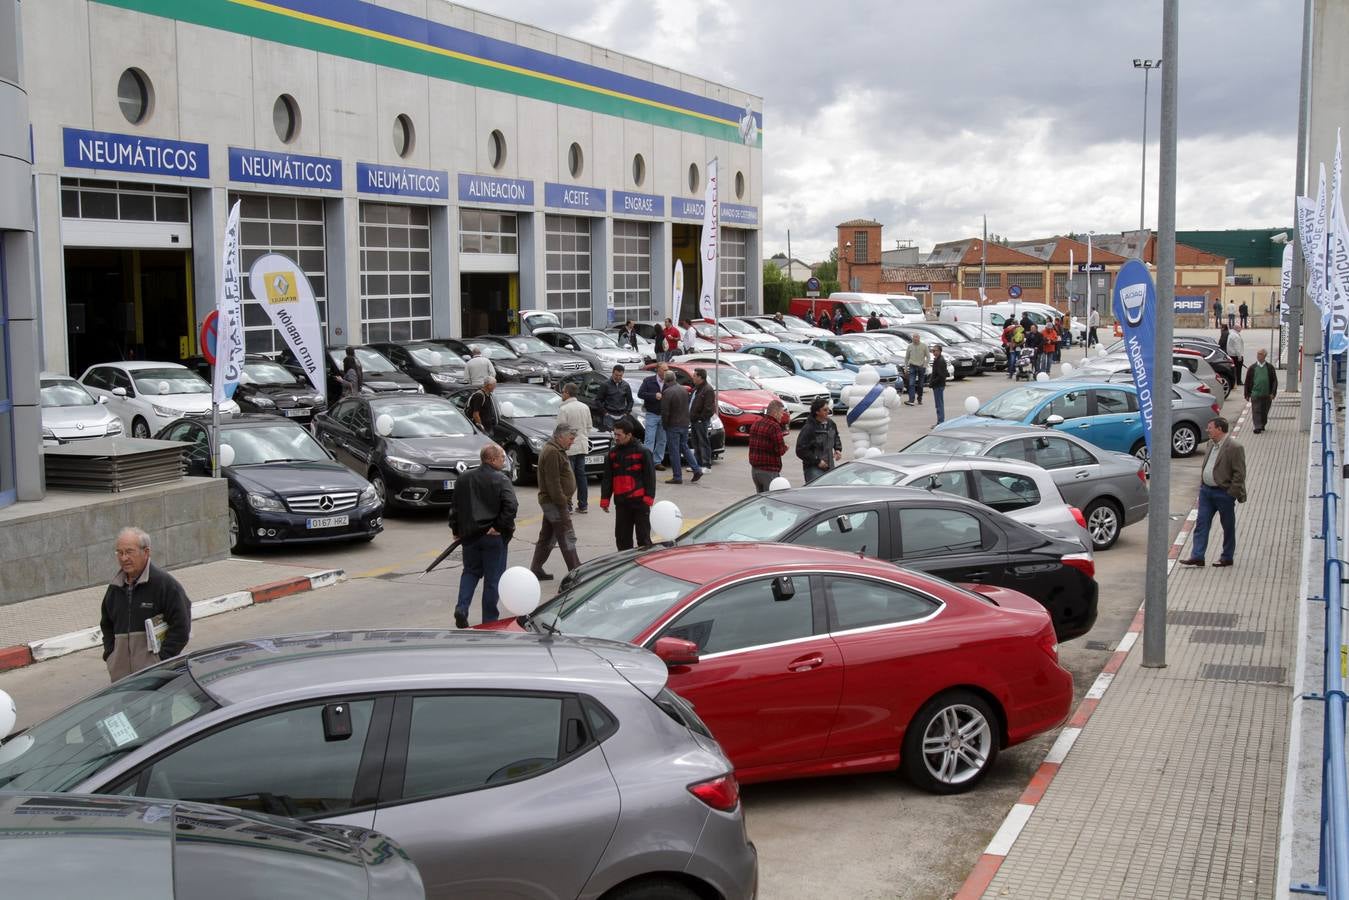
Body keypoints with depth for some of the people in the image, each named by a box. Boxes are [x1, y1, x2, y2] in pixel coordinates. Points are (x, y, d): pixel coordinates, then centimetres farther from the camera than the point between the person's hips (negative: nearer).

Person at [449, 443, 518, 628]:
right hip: (494, 537, -5)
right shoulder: (501, 480, -12)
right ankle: (489, 620, 11)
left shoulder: (464, 479, 6)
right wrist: (499, 526, -15)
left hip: (469, 534, 5)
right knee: (493, 578, 6)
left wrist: (456, 529, 16)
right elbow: (511, 506, -23)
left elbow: (454, 506, 10)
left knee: (470, 572, 20)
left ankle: (461, 609, 1)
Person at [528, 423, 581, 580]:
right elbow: (553, 482, -22)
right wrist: (562, 503, -22)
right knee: (567, 538, -7)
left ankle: (536, 569, 20)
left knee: (547, 537, 14)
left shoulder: (555, 450, 17)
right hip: (555, 502, -11)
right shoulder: (552, 452, -17)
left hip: (550, 502, 11)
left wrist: (564, 500, 19)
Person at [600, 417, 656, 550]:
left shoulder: (642, 452, -5)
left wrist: (648, 497, -14)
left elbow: (650, 476, -6)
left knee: (643, 537, -1)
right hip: (621, 502, 5)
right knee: (622, 537, 7)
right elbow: (607, 478, 13)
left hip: (639, 501, -5)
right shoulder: (612, 453, 10)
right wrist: (605, 499, 6)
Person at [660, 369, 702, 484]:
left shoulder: (667, 393, -17)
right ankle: (697, 469, 12)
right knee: (684, 447, 20)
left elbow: (665, 412, -16)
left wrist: (664, 424, -3)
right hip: (685, 424, 7)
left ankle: (677, 477, 3)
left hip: (673, 426, -7)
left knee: (674, 452, 0)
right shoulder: (684, 390, 6)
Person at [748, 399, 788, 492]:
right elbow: (780, 451, -18)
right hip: (769, 471, -8)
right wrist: (785, 446, 5)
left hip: (754, 470, 8)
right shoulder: (774, 426, -16)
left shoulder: (756, 423, 10)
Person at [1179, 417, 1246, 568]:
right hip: (1206, 490, 7)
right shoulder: (1211, 443, 10)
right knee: (1201, 524, 2)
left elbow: (1239, 473, -15)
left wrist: (1231, 493, -17)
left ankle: (1227, 557, 18)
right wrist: (1202, 483, 12)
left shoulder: (1234, 448, -15)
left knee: (1228, 526, 8)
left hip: (1223, 493, -7)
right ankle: (1197, 556, 1)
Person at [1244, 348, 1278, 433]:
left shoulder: (1270, 368, 5)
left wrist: (1273, 393, -3)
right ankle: (1258, 427, -11)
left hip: (1267, 394, 1)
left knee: (1264, 412, 9)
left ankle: (1262, 426, 24)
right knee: (1256, 411, -8)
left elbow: (1274, 381, 6)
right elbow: (1247, 382, 8)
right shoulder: (1252, 368, 4)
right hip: (1255, 393, -1)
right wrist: (1247, 394, 5)